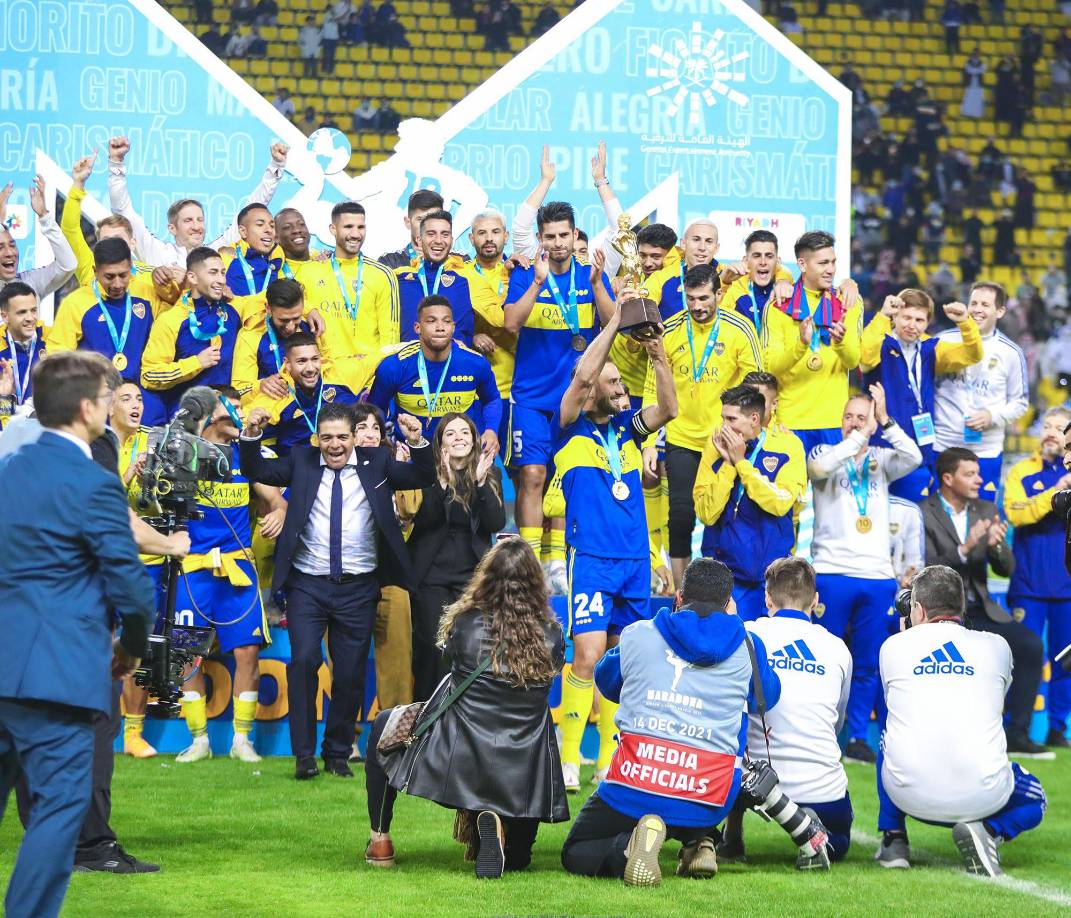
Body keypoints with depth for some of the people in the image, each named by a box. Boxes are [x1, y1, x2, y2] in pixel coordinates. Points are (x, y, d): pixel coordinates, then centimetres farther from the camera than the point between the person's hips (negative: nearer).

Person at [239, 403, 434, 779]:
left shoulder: (376, 463, 5)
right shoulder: (301, 462, 6)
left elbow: (423, 478, -1)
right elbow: (255, 471, 3)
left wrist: (417, 442, -19)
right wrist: (251, 436, -14)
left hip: (358, 589, 1)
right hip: (308, 585, -1)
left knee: (350, 674, 4)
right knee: (304, 660, -16)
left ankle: (338, 754, 20)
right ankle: (305, 754, -8)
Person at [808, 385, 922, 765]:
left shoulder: (882, 459, 11)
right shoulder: (826, 452, 4)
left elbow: (914, 458, -10)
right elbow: (821, 467, -20)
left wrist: (884, 421, -20)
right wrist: (861, 434, -22)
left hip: (877, 576, 3)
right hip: (832, 572, -3)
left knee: (868, 663, 7)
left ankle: (858, 737, 15)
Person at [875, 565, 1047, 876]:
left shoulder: (893, 646, 7)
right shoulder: (997, 647, 8)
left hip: (909, 796, 1)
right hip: (983, 797, -1)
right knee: (1033, 799, 32)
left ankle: (892, 839, 24)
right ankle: (988, 831, -3)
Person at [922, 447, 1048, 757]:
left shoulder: (986, 511, 12)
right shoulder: (923, 515, -5)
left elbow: (1006, 570, 9)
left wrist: (996, 545, -13)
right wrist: (963, 549, -27)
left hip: (979, 609, 6)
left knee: (1030, 645, -15)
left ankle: (1017, 734, -9)